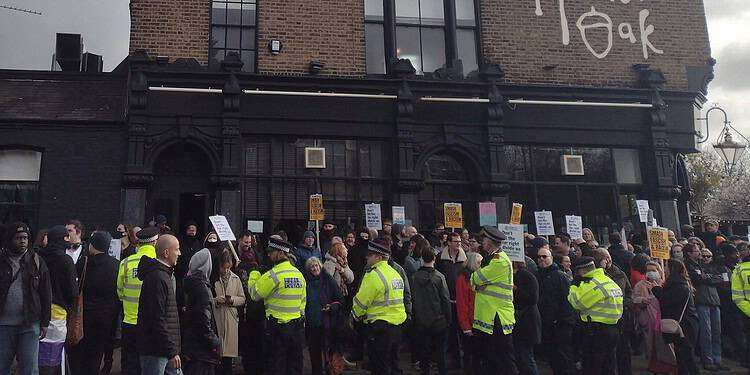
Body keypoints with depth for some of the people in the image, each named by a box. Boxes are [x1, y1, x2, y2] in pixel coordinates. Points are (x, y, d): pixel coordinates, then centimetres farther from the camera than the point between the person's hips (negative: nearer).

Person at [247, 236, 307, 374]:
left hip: (278, 326, -6)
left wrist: (254, 274, 6)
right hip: (297, 325, 6)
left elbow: (254, 293, -8)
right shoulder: (299, 273, 7)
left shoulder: (274, 275, -16)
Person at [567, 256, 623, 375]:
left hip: (596, 331, -9)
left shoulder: (592, 285, -19)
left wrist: (574, 285, -2)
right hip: (612, 329, 9)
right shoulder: (609, 280, 13)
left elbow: (576, 303, -15)